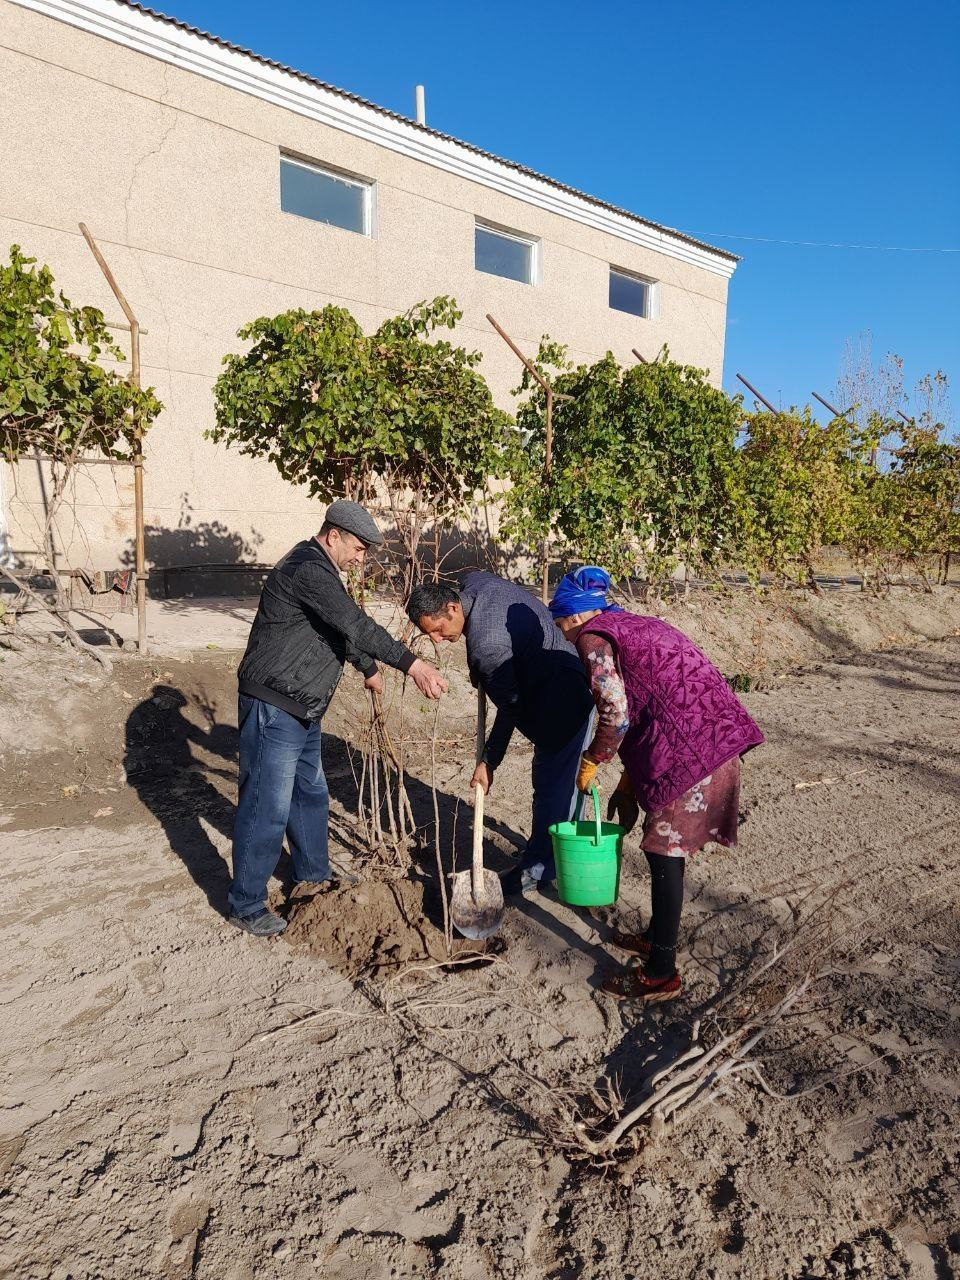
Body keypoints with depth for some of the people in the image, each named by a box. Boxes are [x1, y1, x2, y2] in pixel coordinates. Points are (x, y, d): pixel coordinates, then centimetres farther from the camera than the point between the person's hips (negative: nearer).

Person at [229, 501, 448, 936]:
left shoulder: (319, 569, 15)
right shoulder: (307, 569, -19)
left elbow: (342, 628, 28)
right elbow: (355, 624, -30)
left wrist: (368, 669, 38)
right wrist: (411, 664, -35)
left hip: (302, 710, 11)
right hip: (273, 708, -11)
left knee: (311, 795, 21)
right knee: (267, 808, -3)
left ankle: (313, 876, 38)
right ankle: (246, 906, 11)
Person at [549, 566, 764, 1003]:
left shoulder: (592, 638, -5)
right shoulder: (635, 625, 23)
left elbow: (615, 714, -17)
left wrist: (589, 763, 1)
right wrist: (629, 782, 27)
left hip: (691, 748, -9)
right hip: (716, 734, 9)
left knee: (664, 852, 2)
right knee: (667, 845, 22)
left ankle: (661, 974, 14)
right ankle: (657, 937, 38)